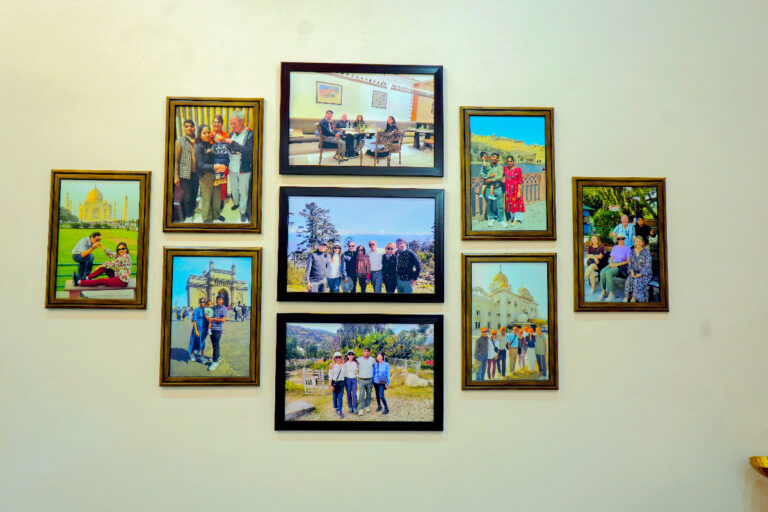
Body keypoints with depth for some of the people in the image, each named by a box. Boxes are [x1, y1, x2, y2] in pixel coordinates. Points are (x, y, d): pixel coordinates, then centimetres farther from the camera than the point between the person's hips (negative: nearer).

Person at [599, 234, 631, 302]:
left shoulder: (627, 248, 4)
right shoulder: (615, 247, 20)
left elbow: (628, 261, -3)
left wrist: (617, 264, -13)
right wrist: (611, 263, -4)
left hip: (621, 266, -5)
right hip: (612, 264, 5)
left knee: (608, 273, -35)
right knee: (602, 272, -29)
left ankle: (611, 294, -31)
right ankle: (603, 291, -23)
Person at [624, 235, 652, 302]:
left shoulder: (646, 252, -7)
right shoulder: (632, 252, 7)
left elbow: (647, 265, -12)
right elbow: (630, 263, 7)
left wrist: (640, 274, -21)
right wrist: (632, 272, -12)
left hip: (645, 273, -3)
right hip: (634, 273, 3)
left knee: (637, 281, -33)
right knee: (629, 280, -28)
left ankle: (634, 299, -29)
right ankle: (626, 297, -27)